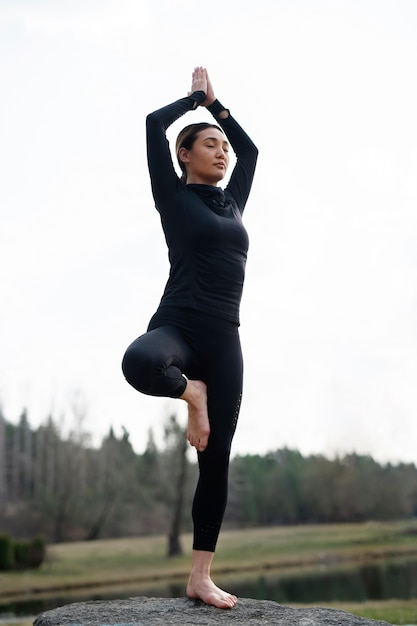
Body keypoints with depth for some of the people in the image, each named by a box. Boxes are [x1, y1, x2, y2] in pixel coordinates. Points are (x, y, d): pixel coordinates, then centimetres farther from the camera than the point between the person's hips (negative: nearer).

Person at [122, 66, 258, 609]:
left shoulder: (231, 203, 20)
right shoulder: (175, 197, 5)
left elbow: (250, 148, 33)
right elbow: (155, 124, 0)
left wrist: (215, 103, 34)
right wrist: (196, 96, 17)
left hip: (224, 340, 5)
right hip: (177, 327, -5)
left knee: (216, 458, 1)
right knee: (140, 362, -41)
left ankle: (201, 577, 7)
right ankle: (191, 392, -6)